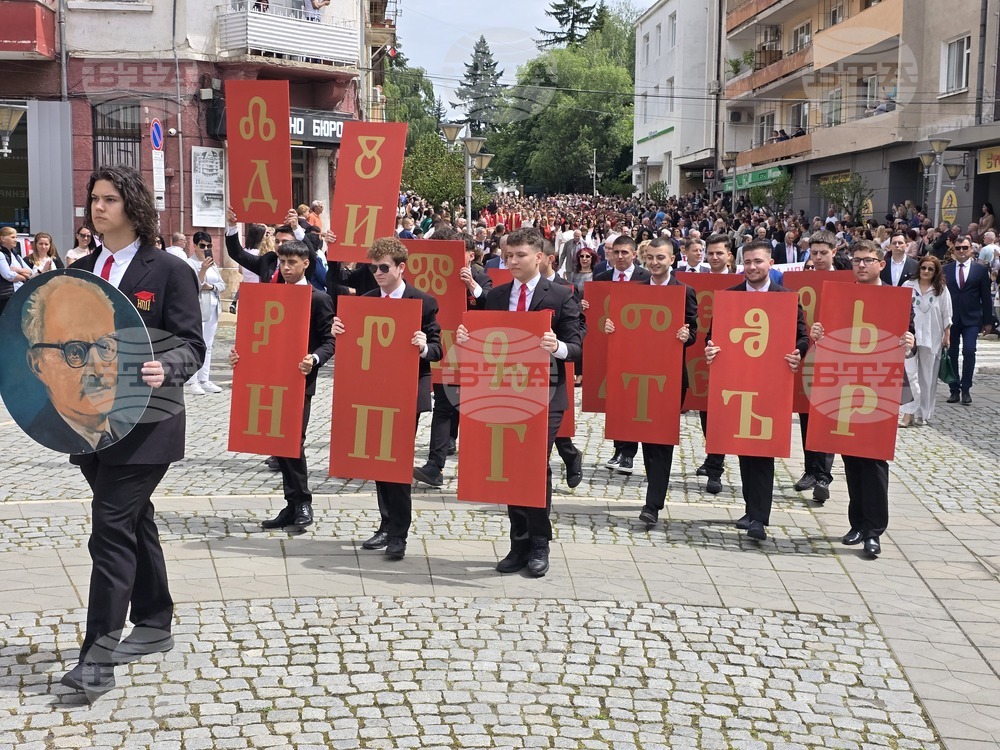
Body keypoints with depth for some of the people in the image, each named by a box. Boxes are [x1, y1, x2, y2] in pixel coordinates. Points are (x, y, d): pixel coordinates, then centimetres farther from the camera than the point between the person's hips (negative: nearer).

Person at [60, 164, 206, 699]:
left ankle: (99, 655, -10)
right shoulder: (80, 271, 12)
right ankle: (154, 625, 30)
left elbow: (191, 345, -8)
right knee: (133, 521, 17)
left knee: (110, 527, -12)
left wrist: (164, 369, -28)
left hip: (144, 420, -7)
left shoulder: (169, 271, -5)